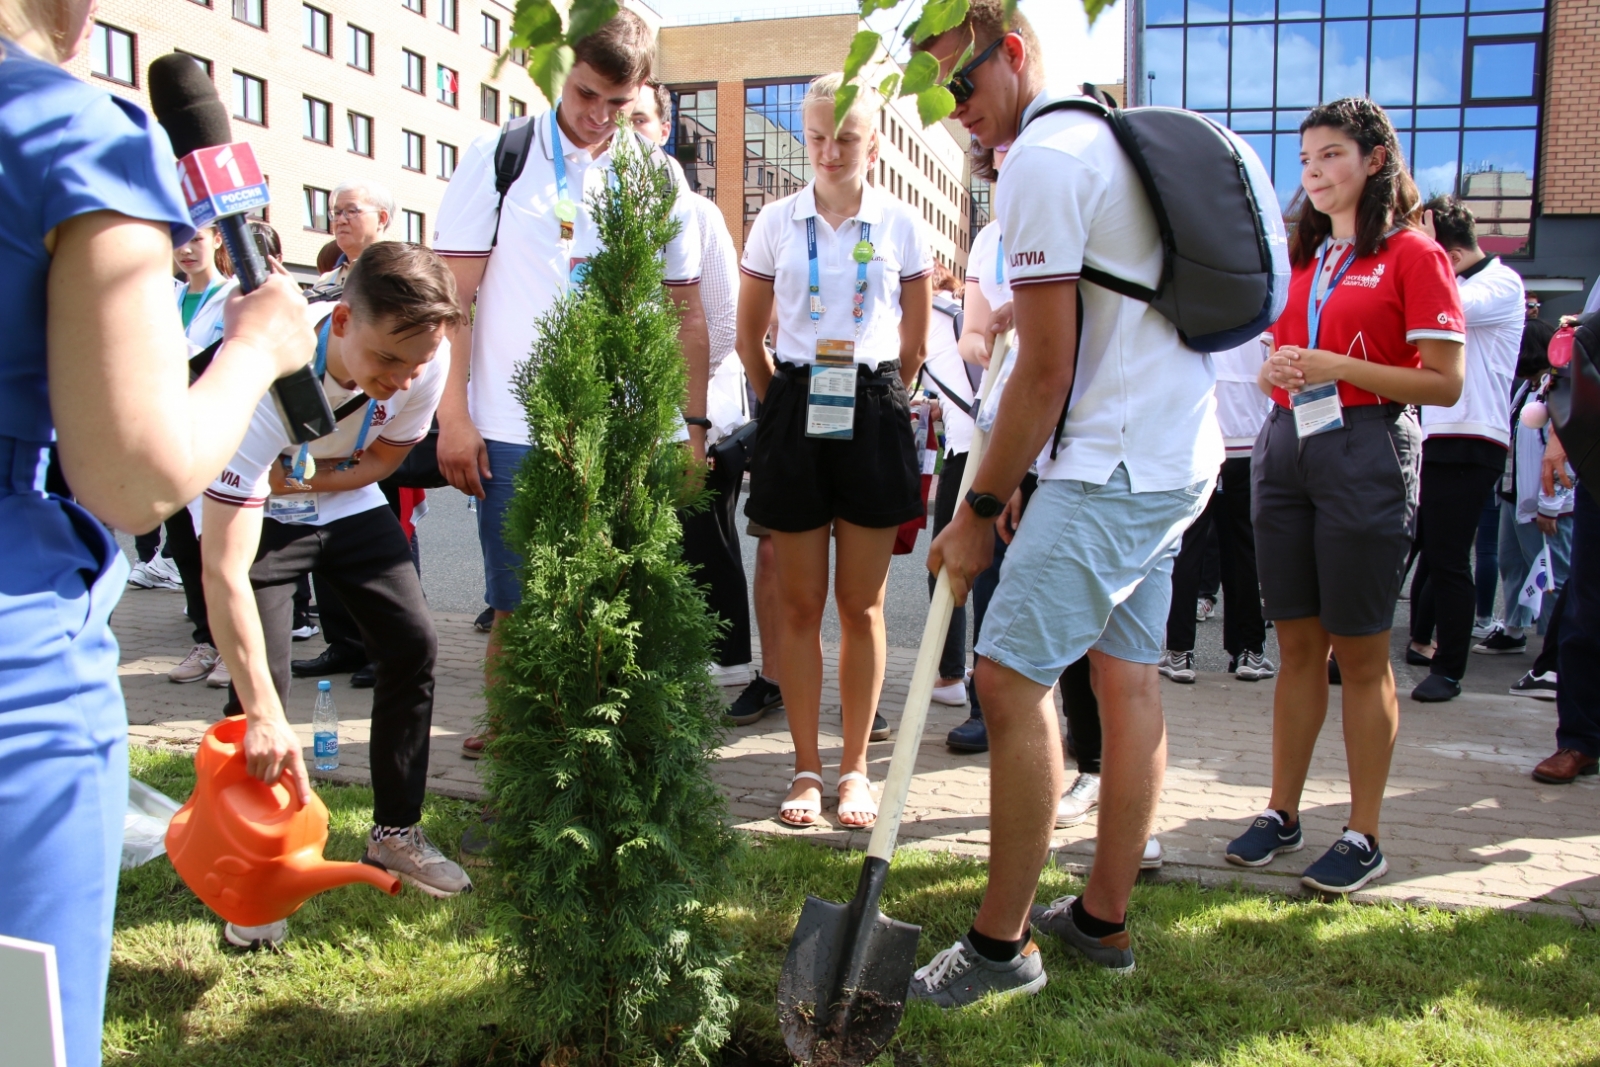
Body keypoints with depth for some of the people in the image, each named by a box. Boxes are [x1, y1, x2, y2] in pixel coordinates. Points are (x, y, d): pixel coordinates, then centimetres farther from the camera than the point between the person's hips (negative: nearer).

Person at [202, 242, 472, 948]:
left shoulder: (426, 359, -26)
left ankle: (396, 833, 13)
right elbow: (225, 570, -42)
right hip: (251, 510, -4)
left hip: (345, 500, 4)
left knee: (412, 643, -5)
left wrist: (296, 482, -21)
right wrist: (265, 714, -46)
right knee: (259, 684, -14)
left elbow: (384, 455, -3)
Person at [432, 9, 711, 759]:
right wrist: (453, 416, -7)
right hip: (515, 434, -2)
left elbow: (685, 312, 12)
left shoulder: (659, 180, 10)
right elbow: (453, 296, 0)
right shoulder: (498, 161, 3)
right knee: (518, 610, 3)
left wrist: (692, 426, 6)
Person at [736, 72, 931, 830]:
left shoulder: (900, 224, 3)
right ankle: (806, 770, 14)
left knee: (862, 604, 4)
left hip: (872, 413, 0)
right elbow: (749, 334, 12)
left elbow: (915, 340, 11)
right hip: (795, 410, 1)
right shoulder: (777, 222, 5)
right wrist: (780, 402, 9)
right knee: (799, 603, 4)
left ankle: (855, 769, 15)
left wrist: (883, 398, 10)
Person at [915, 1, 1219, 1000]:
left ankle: (1000, 943, 1)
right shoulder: (1109, 138, 20)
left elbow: (1046, 370, -16)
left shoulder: (1043, 160, -11)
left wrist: (979, 511, -8)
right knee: (1128, 680, 12)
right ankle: (1105, 918, 24)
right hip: (1177, 455, 11)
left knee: (1011, 677, -9)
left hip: (1117, 468, -11)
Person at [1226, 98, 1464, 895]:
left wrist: (1341, 368, -17)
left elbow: (1445, 383, -9)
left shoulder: (1413, 255, -3)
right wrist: (1272, 370, 1)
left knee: (1359, 653, 0)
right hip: (1285, 447, 6)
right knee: (1297, 646, 10)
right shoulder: (1299, 257, 16)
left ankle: (1363, 836, 11)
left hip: (1367, 453, -6)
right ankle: (1281, 813, 19)